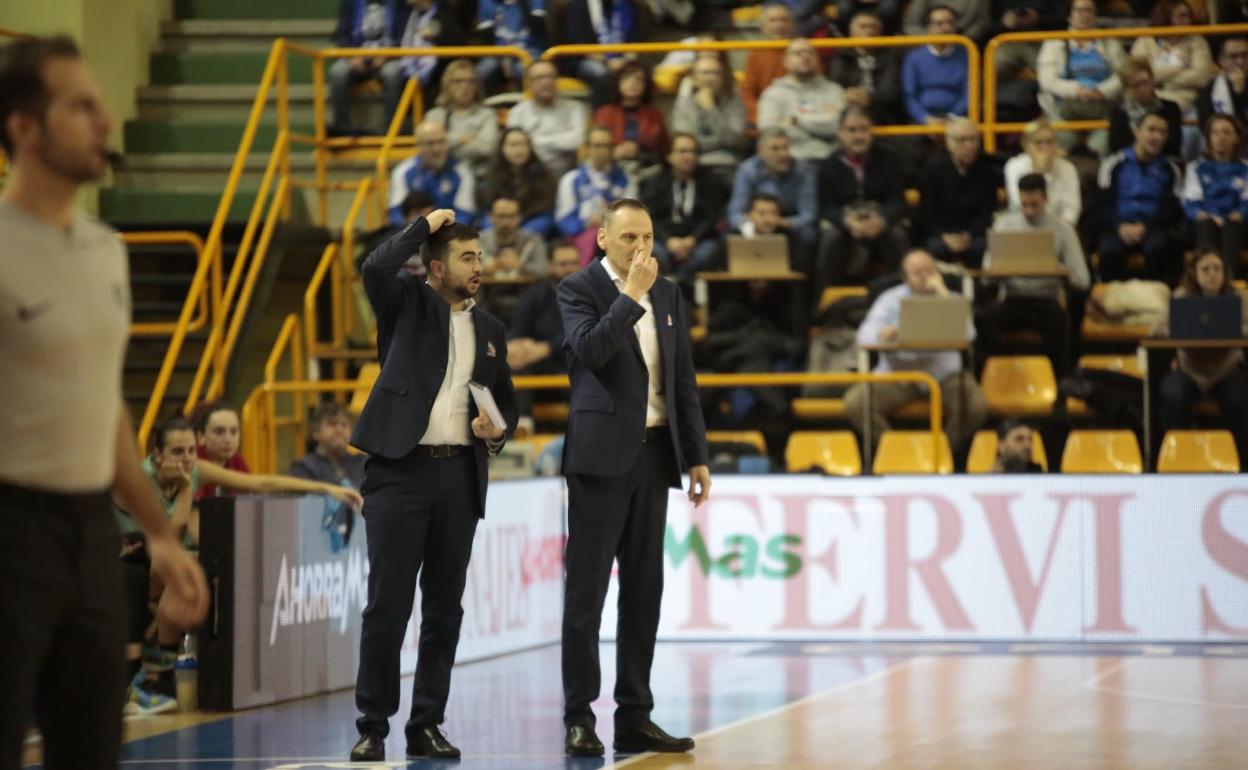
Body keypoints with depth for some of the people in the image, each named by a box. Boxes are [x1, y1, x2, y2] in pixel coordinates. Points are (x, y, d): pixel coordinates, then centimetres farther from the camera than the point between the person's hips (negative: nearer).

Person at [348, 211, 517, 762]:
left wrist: (497, 431, 1)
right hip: (400, 470, -5)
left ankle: (426, 725, 12)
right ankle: (373, 727, 0)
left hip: (459, 475, 5)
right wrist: (425, 225, -7)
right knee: (387, 604, -6)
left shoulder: (489, 329, 16)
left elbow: (507, 402, 23)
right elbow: (376, 268, -19)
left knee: (444, 608, 6)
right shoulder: (407, 304, 3)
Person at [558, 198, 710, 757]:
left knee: (644, 591, 7)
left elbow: (683, 380, 15)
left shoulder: (667, 294, 13)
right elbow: (590, 349, -22)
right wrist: (632, 294, -18)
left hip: (653, 454, 6)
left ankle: (635, 718, 12)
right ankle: (578, 718, 0)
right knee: (587, 590, -3)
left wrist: (696, 455, 11)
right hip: (601, 456, -6)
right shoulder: (579, 289, -3)